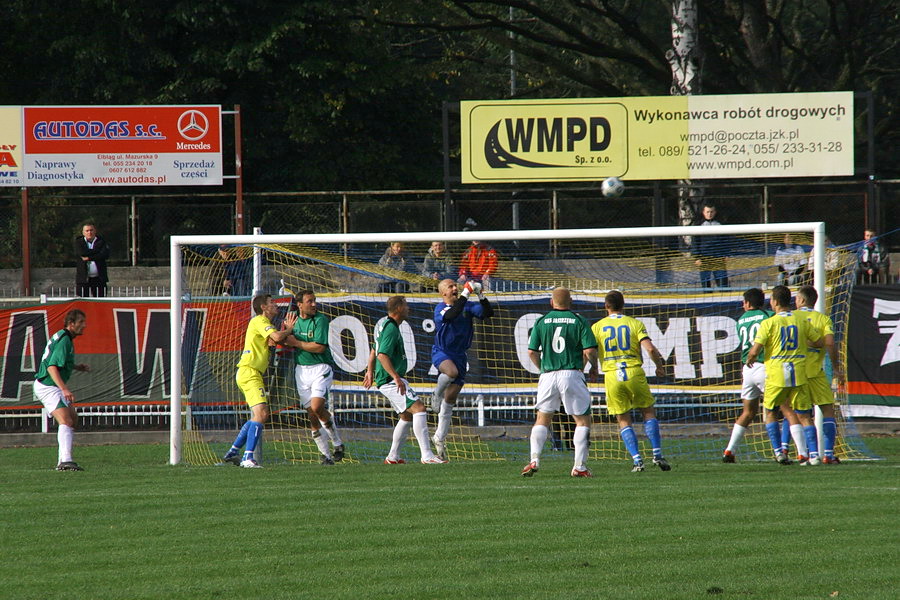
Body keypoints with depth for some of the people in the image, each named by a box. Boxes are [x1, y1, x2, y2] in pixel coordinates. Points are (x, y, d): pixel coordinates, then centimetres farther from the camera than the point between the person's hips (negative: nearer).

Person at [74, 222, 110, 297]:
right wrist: (97, 251, -7)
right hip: (84, 279, 0)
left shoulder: (101, 242, 8)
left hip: (99, 279, 0)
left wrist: (89, 258, -12)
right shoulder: (79, 242, 9)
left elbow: (105, 255, -9)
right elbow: (81, 253, -11)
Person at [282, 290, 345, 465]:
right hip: (301, 370, 6)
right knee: (312, 415, 1)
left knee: (317, 407, -20)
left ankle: (337, 444, 0)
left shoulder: (320, 320, -9)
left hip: (320, 368, -6)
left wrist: (296, 343, -11)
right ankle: (326, 455, 8)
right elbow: (287, 345, 21)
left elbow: (320, 347, -17)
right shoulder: (295, 321, 10)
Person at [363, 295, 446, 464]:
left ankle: (393, 457, 22)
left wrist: (370, 371, 37)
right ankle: (426, 455, -26)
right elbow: (383, 355, -26)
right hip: (390, 380, -11)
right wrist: (396, 377, -31)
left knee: (407, 415, 18)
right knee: (418, 408, -18)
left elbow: (375, 350, 28)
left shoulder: (383, 323, 16)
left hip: (391, 380, 11)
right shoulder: (391, 328, -17)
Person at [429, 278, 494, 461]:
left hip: (459, 354, 5)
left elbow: (488, 313, -3)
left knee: (450, 399, 6)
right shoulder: (440, 308, -9)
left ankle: (440, 437, 16)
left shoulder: (468, 306, 7)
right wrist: (465, 294, -31)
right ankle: (437, 394, -9)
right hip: (441, 352, -5)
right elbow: (452, 314, -30)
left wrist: (481, 297, -17)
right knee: (452, 371, -40)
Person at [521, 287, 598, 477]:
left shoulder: (541, 322, 6)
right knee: (583, 420, 7)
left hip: (548, 376, 2)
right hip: (572, 375, -2)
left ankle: (534, 459, -2)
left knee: (542, 419, 14)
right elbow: (589, 350, -7)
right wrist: (594, 367, 12)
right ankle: (579, 466, 1)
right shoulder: (580, 321, 0)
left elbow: (532, 352, 4)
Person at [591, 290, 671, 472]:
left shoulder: (597, 327, 5)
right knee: (649, 413, 14)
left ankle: (637, 459, -2)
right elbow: (650, 349, -7)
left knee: (623, 421, 8)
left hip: (612, 375, 0)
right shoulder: (635, 324, 3)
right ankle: (657, 454, 4)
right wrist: (660, 366, 9)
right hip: (634, 372, 0)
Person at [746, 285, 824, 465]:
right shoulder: (802, 321, 4)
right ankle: (813, 454, -7)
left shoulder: (769, 323, -7)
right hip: (798, 375, 3)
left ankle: (778, 452, 7)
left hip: (776, 375, -3)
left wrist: (750, 360, 12)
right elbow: (820, 342, 13)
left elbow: (755, 351, -11)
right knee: (804, 416, 5)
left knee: (771, 413, 16)